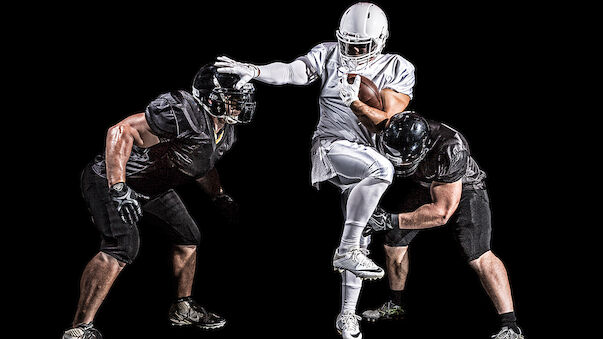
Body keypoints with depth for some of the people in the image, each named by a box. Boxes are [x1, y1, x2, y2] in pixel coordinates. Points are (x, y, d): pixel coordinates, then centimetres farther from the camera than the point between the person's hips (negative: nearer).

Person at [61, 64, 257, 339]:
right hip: (112, 179, -10)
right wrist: (118, 189, -37)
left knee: (188, 238, 14)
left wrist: (219, 197, 14)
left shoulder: (225, 134, 1)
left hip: (152, 188, 10)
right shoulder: (183, 113, -31)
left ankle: (183, 309, 33)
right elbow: (121, 131, -32)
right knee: (122, 247, -26)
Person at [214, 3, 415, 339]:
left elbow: (386, 122, -5)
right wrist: (253, 70, -31)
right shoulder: (330, 55, 1)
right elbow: (292, 71, -14)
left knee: (360, 244, 9)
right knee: (382, 170, -35)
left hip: (367, 155, 4)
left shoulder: (398, 70, 3)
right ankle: (347, 250, -27)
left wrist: (354, 100, -20)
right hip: (331, 146, -4)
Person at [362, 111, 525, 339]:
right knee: (393, 243, 7)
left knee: (478, 257, -22)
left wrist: (390, 221, -39)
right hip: (426, 187, 6)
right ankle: (395, 306, 30)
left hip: (463, 188, -6)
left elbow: (441, 212, -37)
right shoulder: (391, 138, -26)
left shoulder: (450, 150, -43)